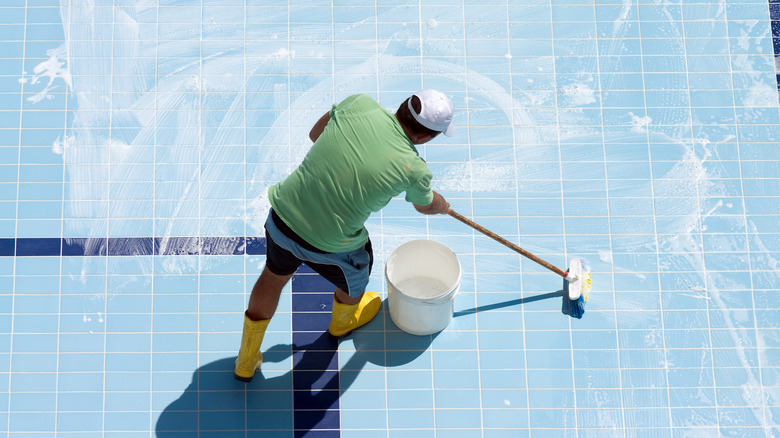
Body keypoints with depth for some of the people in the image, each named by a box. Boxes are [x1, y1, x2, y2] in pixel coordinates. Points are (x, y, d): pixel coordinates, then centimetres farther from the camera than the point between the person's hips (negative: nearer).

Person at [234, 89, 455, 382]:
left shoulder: (359, 104, -13)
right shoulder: (414, 169, -17)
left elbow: (315, 134, 8)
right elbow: (425, 205, 9)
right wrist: (442, 206, 32)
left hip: (282, 216, 4)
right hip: (330, 246, -3)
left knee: (274, 276, 32)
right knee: (354, 276, 33)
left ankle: (246, 361, 48)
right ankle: (343, 320, 66)